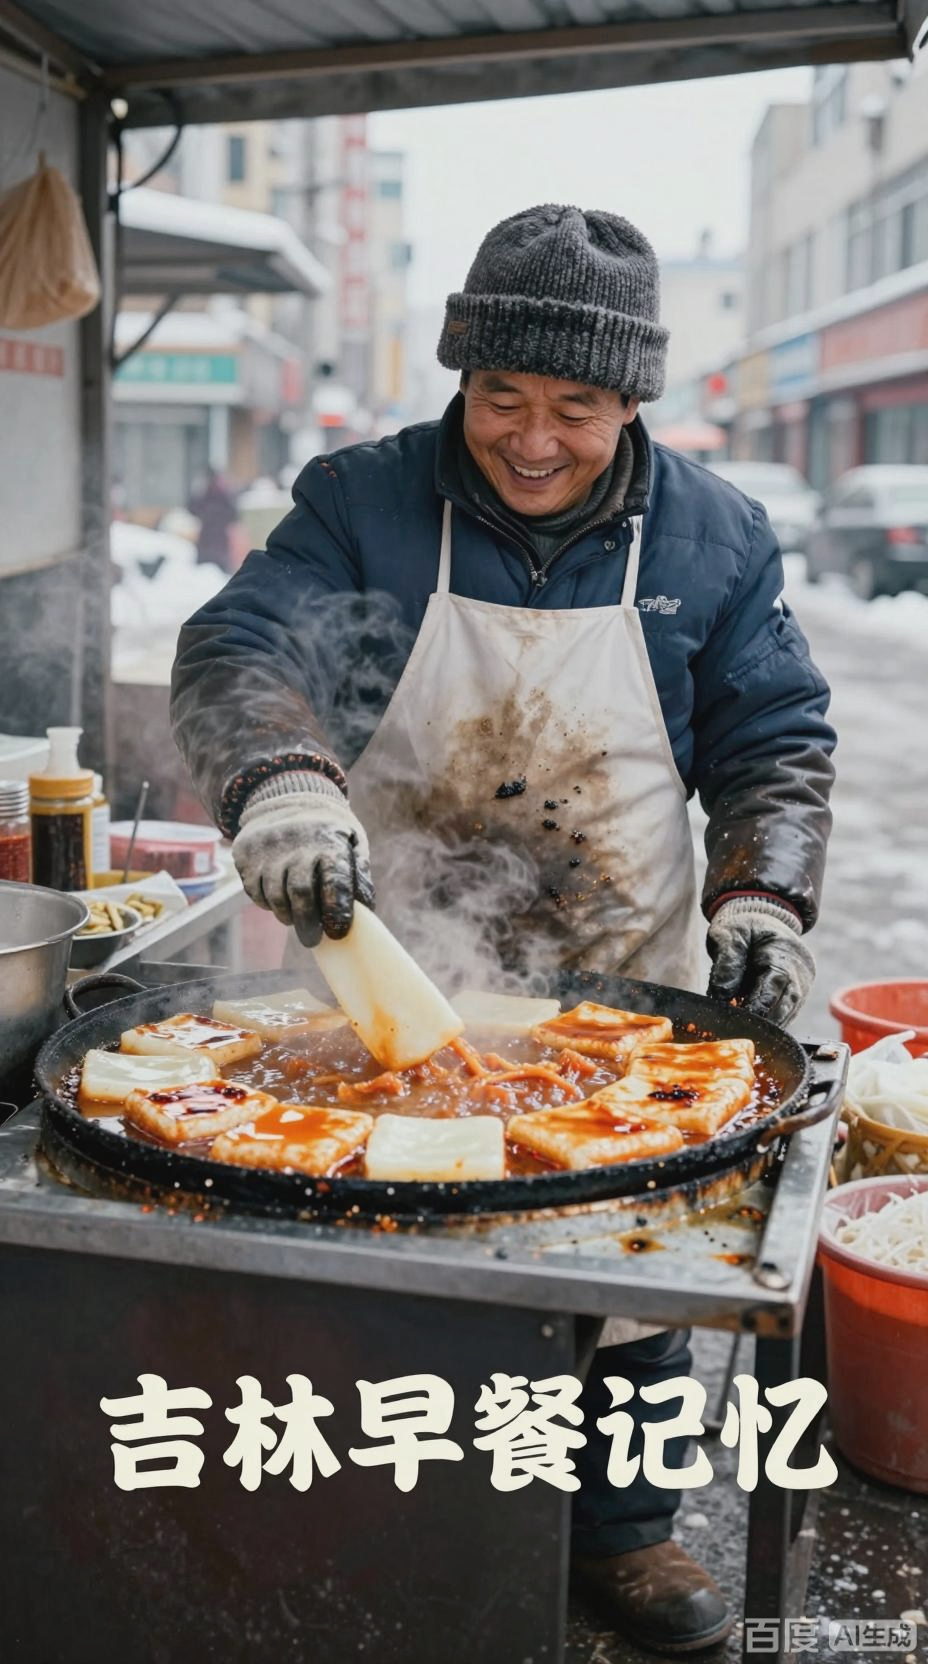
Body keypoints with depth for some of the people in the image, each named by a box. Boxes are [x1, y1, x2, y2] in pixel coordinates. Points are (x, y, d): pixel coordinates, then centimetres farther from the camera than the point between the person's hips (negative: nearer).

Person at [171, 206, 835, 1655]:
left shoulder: (713, 535, 0)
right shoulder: (363, 503, -5)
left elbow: (775, 741, 4)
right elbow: (234, 651, -18)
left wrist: (764, 896, -12)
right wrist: (278, 778, -39)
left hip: (627, 997, 1)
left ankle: (625, 1529, 38)